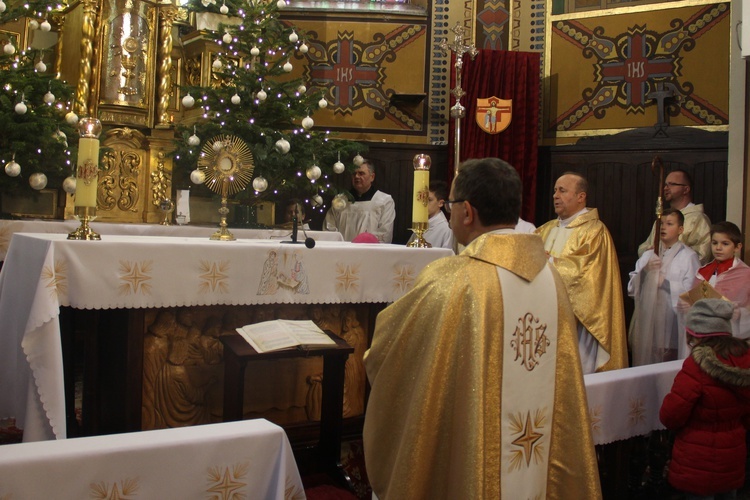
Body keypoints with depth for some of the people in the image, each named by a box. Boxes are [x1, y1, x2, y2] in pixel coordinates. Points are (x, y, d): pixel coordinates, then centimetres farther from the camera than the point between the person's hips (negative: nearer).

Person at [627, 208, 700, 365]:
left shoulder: (689, 256, 0)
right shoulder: (648, 255, 14)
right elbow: (631, 288, 7)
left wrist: (665, 283, -9)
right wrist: (644, 271, -9)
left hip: (673, 324, -4)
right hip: (647, 321, 4)